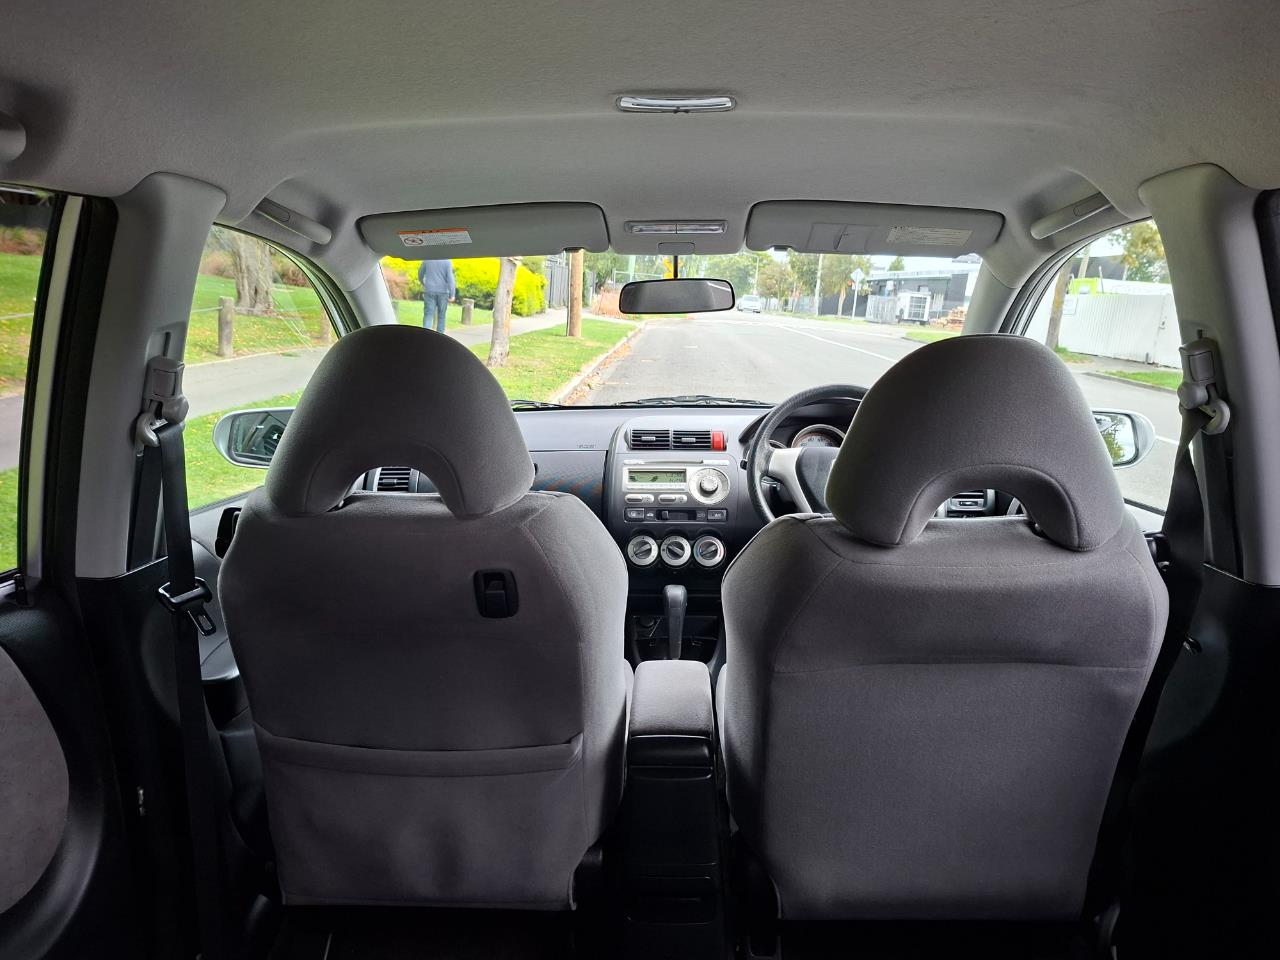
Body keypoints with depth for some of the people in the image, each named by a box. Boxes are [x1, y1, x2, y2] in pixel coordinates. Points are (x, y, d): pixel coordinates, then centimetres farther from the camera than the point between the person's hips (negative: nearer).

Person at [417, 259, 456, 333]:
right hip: (443, 291, -1)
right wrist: (452, 295, -13)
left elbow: (420, 274, 14)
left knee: (428, 315, -4)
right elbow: (450, 278, -12)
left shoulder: (427, 260, 2)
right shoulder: (447, 261, -5)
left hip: (429, 291, 1)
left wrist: (423, 284, 35)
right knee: (441, 316, 10)